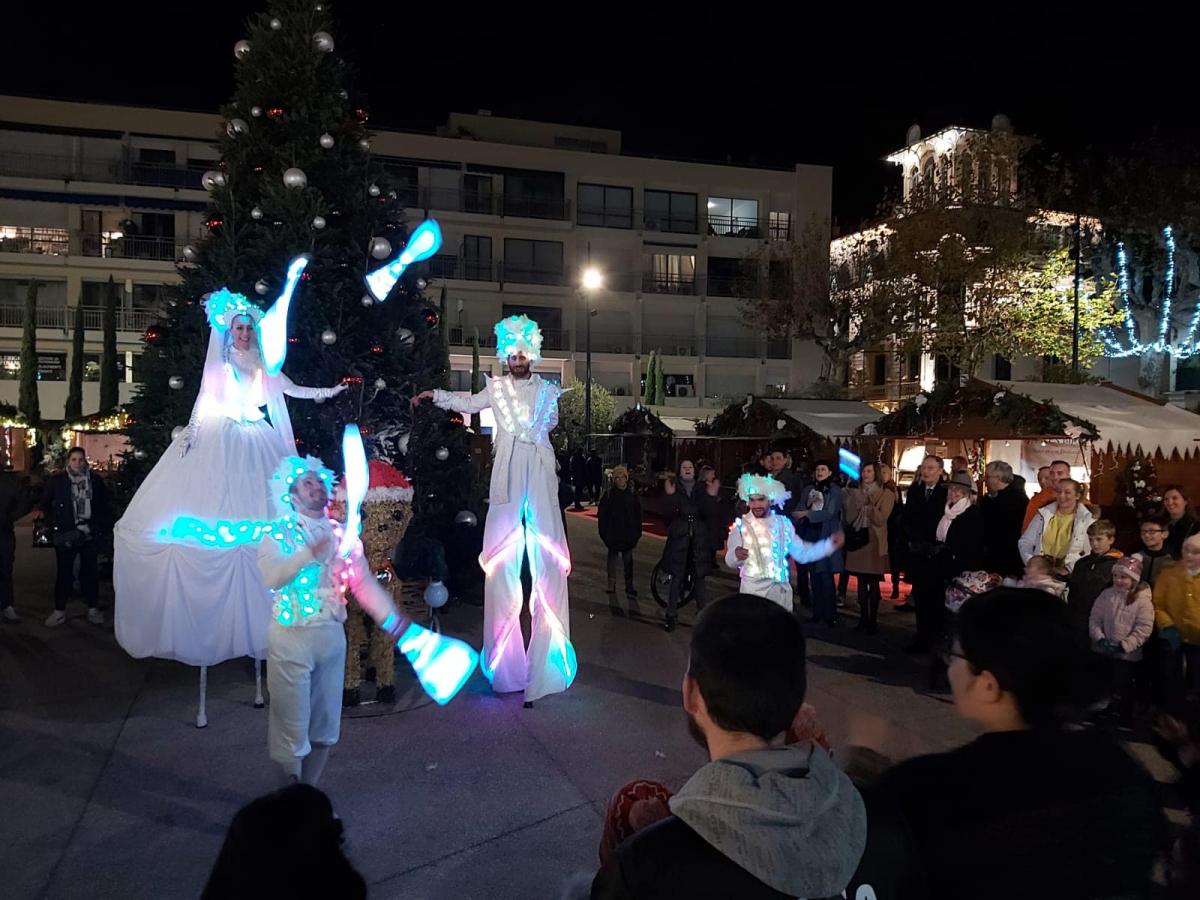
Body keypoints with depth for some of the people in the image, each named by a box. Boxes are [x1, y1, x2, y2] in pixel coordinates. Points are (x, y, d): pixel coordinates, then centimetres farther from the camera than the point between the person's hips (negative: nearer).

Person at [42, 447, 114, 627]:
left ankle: (93, 608, 18)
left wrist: (103, 527, 6)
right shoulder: (57, 481, 1)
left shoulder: (95, 480, 3)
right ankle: (59, 610, 14)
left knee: (90, 571, 9)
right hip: (65, 535, -1)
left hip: (90, 534, 1)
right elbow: (45, 505, 10)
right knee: (64, 572, 5)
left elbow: (105, 505, 11)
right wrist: (55, 524, 3)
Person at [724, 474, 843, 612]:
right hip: (753, 590, -3)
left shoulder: (783, 523, 5)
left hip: (781, 590, 3)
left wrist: (830, 544, 1)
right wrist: (736, 555, -28)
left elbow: (802, 553, 9)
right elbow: (730, 562, -6)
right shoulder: (740, 525, -3)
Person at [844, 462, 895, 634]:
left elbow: (880, 520, -9)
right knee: (861, 581, 8)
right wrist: (858, 503, -11)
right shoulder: (855, 493, 11)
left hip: (874, 543, -3)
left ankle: (873, 620, 5)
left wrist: (868, 504, -20)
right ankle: (863, 618, 15)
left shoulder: (886, 494, 0)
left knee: (873, 582, -2)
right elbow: (849, 519, 4)